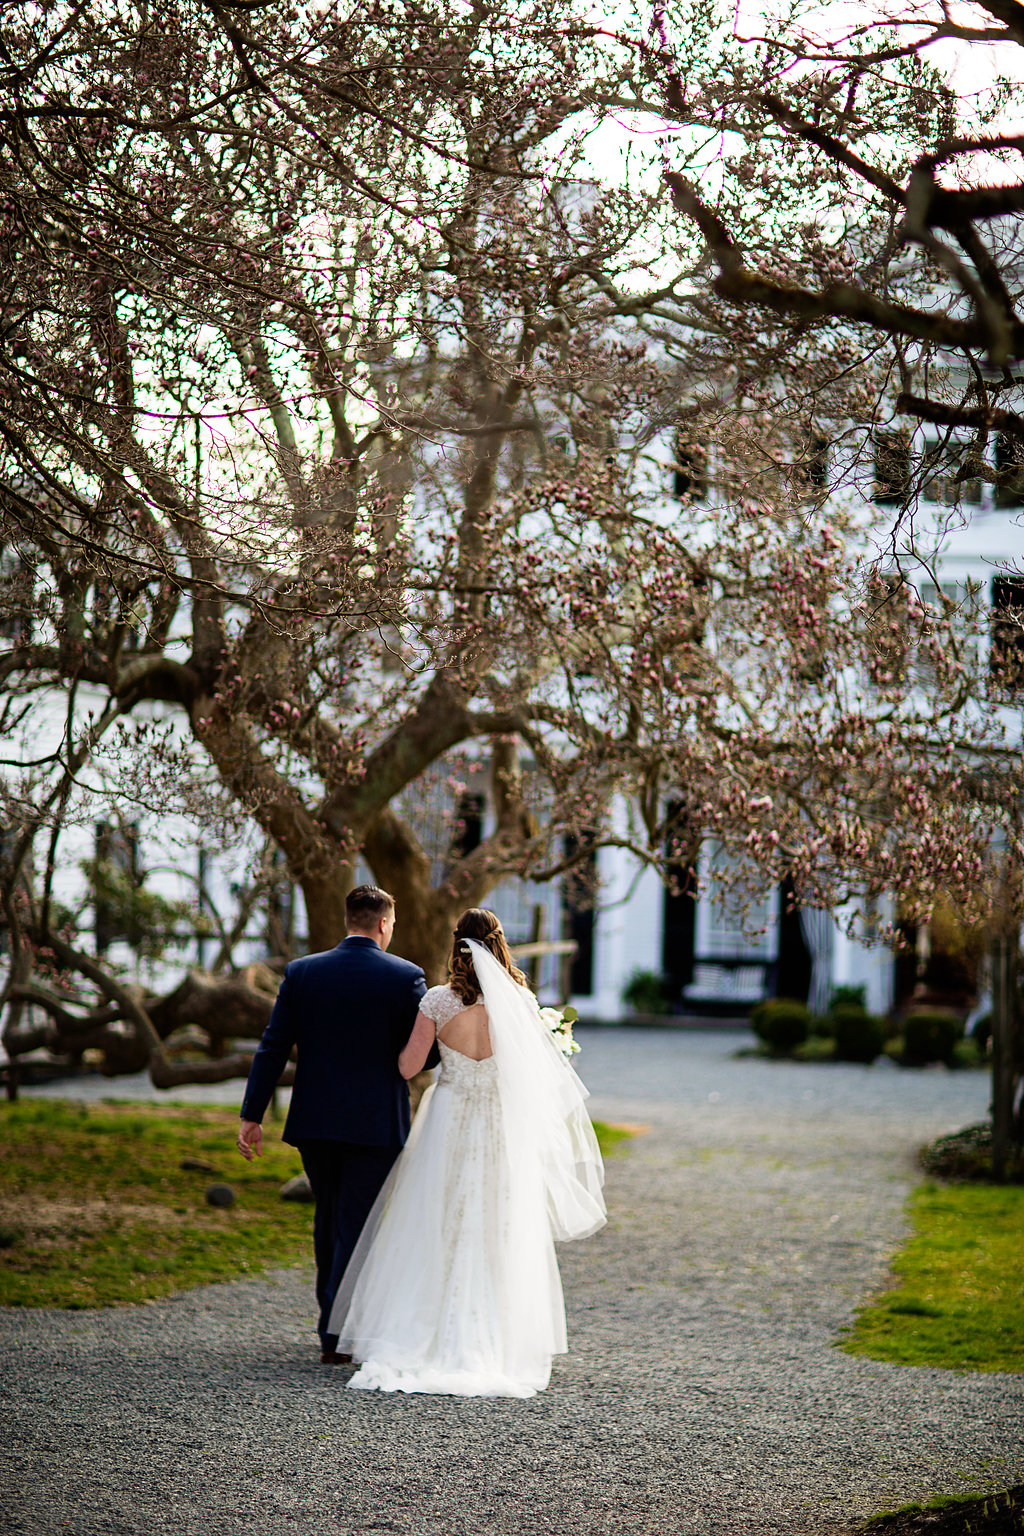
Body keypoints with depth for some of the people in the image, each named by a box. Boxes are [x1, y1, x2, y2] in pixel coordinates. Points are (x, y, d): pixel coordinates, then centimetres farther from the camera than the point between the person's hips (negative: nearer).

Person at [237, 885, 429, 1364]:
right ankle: (335, 1334, -4)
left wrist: (252, 1115, 4)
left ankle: (335, 1319, 30)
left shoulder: (301, 972, 1)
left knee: (328, 1222, 19)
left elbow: (273, 1048, 0)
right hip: (375, 1124, -3)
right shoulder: (405, 977, -7)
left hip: (314, 1121, 4)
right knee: (356, 1226, 1)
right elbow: (426, 1054, -3)